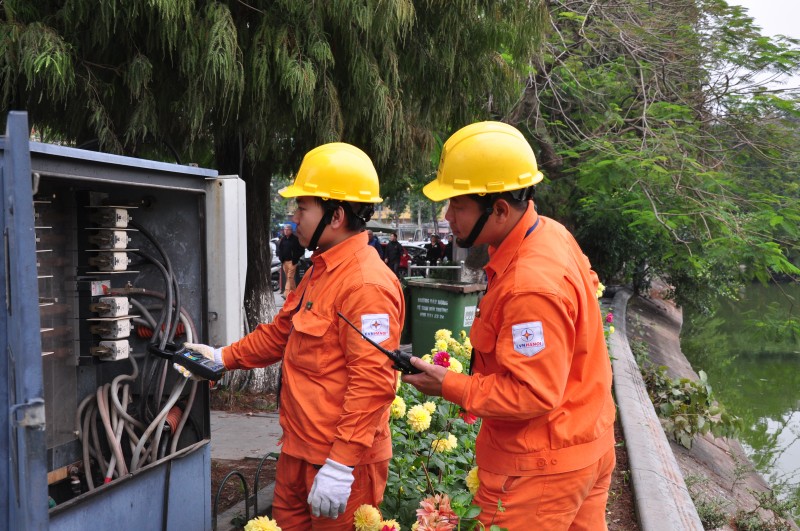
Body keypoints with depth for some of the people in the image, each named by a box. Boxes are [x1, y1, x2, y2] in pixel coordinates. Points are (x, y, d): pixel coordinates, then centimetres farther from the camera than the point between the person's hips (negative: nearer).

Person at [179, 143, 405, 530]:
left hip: (342, 459, -10)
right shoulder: (320, 271, 12)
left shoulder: (367, 284, -22)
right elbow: (281, 331, 24)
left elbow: (372, 383, -26)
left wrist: (341, 465, -26)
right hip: (300, 449, 10)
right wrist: (223, 358, 22)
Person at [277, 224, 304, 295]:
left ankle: (287, 292, -15)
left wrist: (295, 259, -10)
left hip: (292, 261, -7)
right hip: (284, 261, 7)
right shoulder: (282, 239, 12)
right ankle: (293, 291, 19)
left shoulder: (295, 239, -7)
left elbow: (300, 250, -7)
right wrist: (281, 258, 8)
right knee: (287, 277, 10)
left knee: (290, 277, -10)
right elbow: (279, 249, 21)